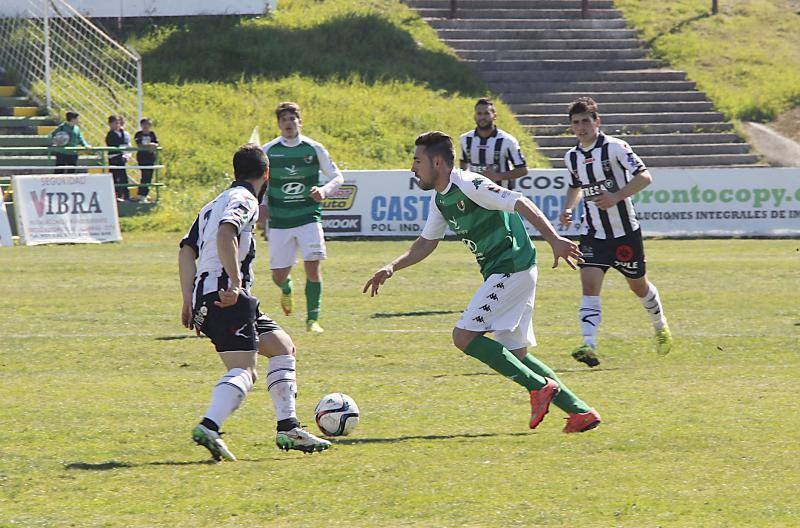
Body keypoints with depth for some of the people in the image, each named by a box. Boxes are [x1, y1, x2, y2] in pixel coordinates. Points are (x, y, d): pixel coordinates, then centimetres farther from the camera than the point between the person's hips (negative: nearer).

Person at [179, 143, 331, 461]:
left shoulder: (214, 205, 25)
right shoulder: (244, 200, -2)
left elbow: (187, 250, 17)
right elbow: (225, 235, -22)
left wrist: (189, 301, 12)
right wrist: (235, 284, -26)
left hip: (205, 300, 9)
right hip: (227, 297, -9)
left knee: (283, 348, 18)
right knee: (243, 372, -17)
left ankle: (288, 428, 15)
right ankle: (209, 428, -37)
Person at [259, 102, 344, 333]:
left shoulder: (314, 149, -1)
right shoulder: (268, 151, 0)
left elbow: (337, 177, 6)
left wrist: (324, 191, -14)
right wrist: (262, 204, -5)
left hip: (309, 218, -1)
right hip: (279, 221, 1)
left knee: (313, 267, -14)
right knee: (279, 274, 2)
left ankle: (312, 319, -1)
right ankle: (286, 289, 41)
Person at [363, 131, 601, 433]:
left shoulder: (469, 185, -15)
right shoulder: (440, 200, 15)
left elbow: (521, 204, -21)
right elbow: (426, 243, 27)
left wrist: (554, 240, -30)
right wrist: (392, 268, 15)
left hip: (512, 269, -10)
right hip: (502, 273, 10)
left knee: (464, 336, -14)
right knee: (514, 353, 9)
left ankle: (539, 386, -13)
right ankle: (580, 412, 8)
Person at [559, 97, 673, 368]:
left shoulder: (615, 147, -13)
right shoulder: (571, 157, 6)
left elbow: (644, 177, -18)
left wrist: (616, 196, -29)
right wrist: (567, 209, 5)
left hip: (625, 231, -3)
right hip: (593, 233, 3)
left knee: (638, 285, 13)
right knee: (589, 284, -17)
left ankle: (660, 326, 43)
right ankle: (589, 345, -27)